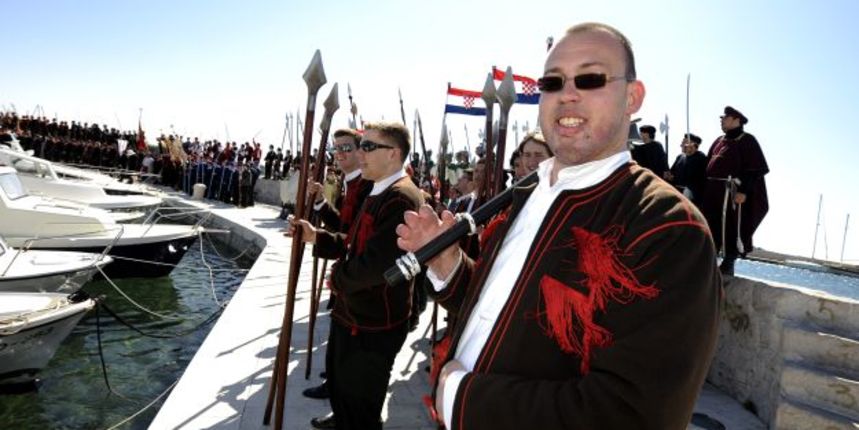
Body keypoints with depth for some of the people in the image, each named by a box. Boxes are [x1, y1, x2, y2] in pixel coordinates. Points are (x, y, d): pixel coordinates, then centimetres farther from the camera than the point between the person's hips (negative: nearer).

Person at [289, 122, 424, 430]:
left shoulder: (401, 200, -27)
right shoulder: (379, 193, 9)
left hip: (373, 326, -10)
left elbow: (373, 265, -31)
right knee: (339, 381, 31)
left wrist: (337, 277, -12)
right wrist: (316, 236, 2)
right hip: (352, 315, 10)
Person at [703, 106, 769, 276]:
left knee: (731, 228, -2)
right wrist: (705, 189, 11)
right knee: (712, 228, 9)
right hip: (713, 192, 7)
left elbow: (755, 170, -10)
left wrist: (744, 191, -19)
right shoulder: (719, 141, 19)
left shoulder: (747, 141, -2)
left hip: (732, 192, -7)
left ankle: (728, 263, 4)